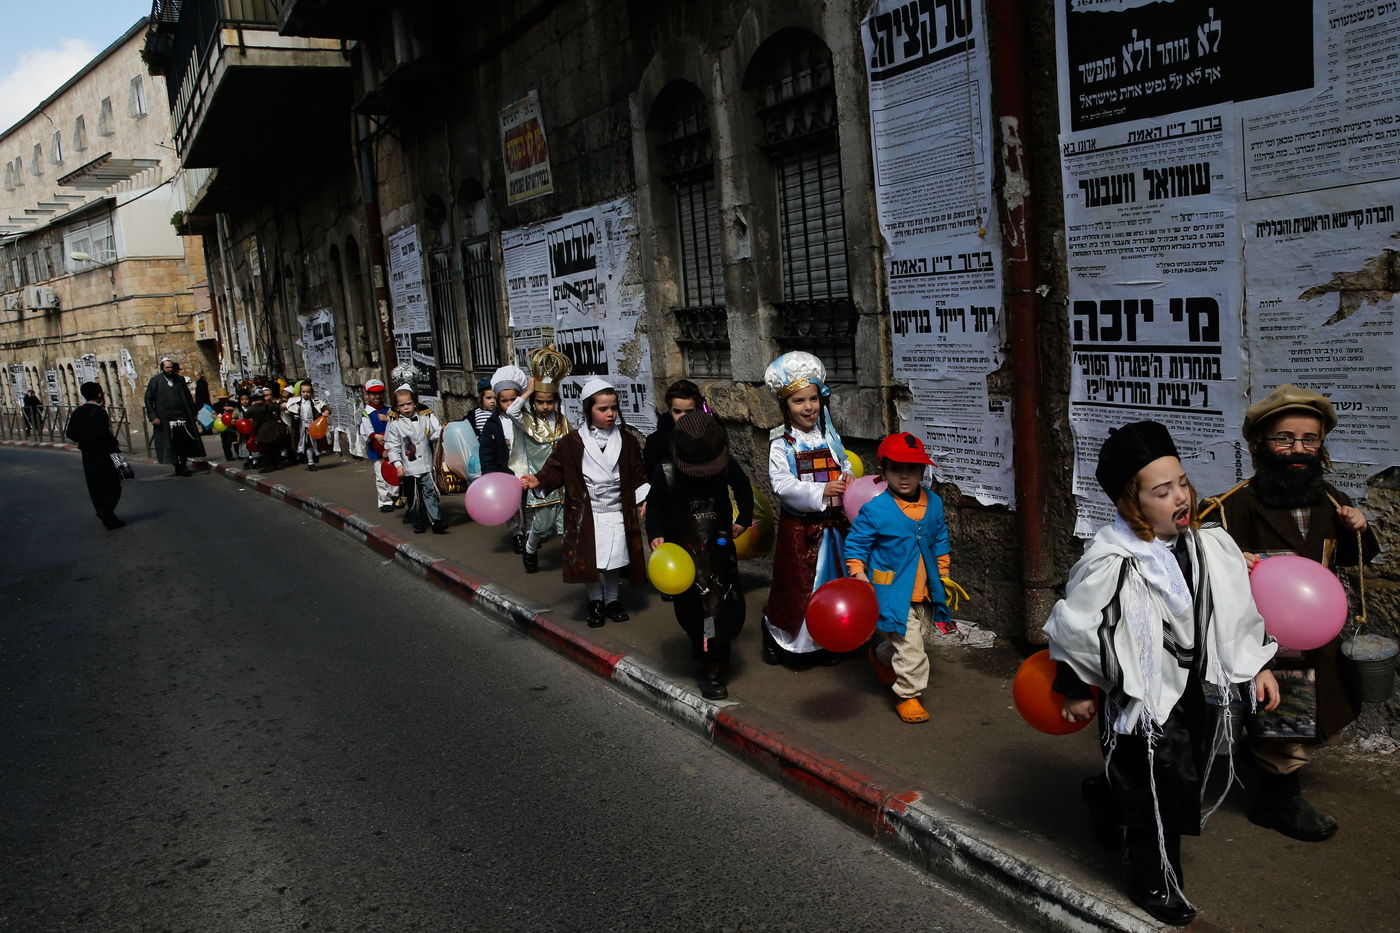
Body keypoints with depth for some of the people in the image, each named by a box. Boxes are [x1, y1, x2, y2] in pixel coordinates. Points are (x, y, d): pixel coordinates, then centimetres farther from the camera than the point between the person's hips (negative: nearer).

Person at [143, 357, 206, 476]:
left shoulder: (180, 379, 10)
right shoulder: (155, 381, 1)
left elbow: (188, 398, 16)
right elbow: (147, 399, 0)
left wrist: (193, 415, 9)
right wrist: (153, 417, -8)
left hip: (182, 417, 2)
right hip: (165, 420, -2)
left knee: (184, 443, 0)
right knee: (171, 444, 1)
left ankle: (184, 465, 12)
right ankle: (177, 468, 9)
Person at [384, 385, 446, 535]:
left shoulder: (426, 417, 0)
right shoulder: (394, 424, -3)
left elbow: (434, 433, -1)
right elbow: (393, 446, -2)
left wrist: (441, 432, -24)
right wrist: (397, 464, -11)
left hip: (426, 465, 0)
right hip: (408, 468, 0)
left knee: (430, 493, 0)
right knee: (413, 497, 10)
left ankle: (436, 521, 1)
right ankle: (418, 524, 21)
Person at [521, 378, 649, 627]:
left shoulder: (626, 441, 1)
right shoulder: (573, 442, -7)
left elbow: (637, 475, 6)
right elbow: (556, 469, -3)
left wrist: (647, 494, -6)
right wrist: (539, 480, -19)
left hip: (617, 513, 2)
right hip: (587, 514, -2)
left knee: (615, 560, 10)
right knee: (590, 560, 4)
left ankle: (612, 599, 29)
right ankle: (595, 600, 25)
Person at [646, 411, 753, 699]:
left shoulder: (727, 466, -9)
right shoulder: (666, 472, -13)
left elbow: (743, 488, 14)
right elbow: (654, 506, 2)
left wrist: (743, 518, 12)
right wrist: (656, 535, -10)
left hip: (719, 548, 1)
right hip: (683, 550, -1)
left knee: (725, 607, -2)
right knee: (693, 609, -3)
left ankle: (714, 666, 12)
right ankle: (708, 667, 13)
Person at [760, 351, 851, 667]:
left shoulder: (829, 436, 4)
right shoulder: (781, 443, -10)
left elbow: (846, 468, 7)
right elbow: (782, 484, -19)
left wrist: (848, 481, -16)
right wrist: (821, 491, -28)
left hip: (831, 523, 4)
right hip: (799, 527, -4)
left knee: (830, 582, 14)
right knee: (796, 584, 5)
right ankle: (777, 638, 25)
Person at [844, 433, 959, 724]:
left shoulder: (933, 503, 1)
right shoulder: (875, 510, -15)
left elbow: (940, 540, 16)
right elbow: (856, 544, -6)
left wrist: (943, 573, 17)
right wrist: (858, 573, -16)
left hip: (924, 592, 6)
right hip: (893, 592, -6)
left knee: (920, 635, 22)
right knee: (910, 647, -7)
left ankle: (881, 657, 50)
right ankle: (908, 695, 12)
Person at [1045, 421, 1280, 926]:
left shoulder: (1207, 544, -6)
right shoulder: (1111, 563, -25)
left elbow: (1238, 611, 9)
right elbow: (1074, 627, -16)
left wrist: (1255, 667, 10)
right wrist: (1076, 690, -7)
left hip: (1198, 687, 7)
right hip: (1145, 695, -6)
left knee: (1188, 778, 20)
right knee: (1158, 785, 6)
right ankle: (1155, 882, 30)